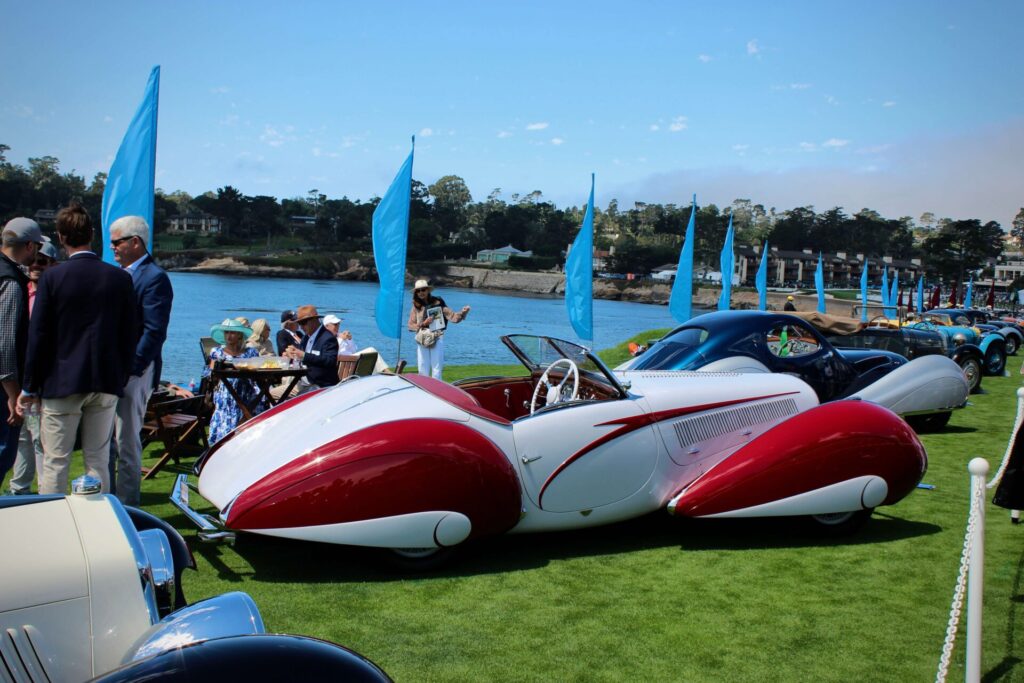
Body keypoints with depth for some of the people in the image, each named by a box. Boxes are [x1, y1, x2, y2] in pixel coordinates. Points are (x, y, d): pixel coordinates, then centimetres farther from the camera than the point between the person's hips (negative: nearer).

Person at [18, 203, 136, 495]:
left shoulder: (52, 277, -8)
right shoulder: (120, 277, -1)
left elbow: (38, 336, -5)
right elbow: (130, 335, 2)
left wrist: (29, 387, 3)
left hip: (61, 383, -2)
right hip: (106, 383, 3)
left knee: (54, 464, 5)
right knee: (98, 462, 10)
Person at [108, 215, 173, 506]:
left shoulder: (154, 278, -11)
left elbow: (154, 334, -17)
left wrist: (129, 370, -20)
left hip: (134, 373, -9)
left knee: (127, 444, -1)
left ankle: (127, 507, 9)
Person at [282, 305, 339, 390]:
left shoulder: (328, 338, -11)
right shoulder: (307, 337, 15)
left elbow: (331, 360, -25)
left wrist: (304, 356, -30)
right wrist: (293, 356, -3)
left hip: (320, 386, -9)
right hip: (303, 383, 9)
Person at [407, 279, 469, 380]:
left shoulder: (437, 303, -2)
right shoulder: (416, 306, 5)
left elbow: (452, 316, -7)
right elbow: (411, 326, 5)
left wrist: (462, 313, -25)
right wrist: (423, 324, -11)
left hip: (437, 339, -3)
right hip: (422, 340, 3)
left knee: (436, 369, -2)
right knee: (423, 370, 8)